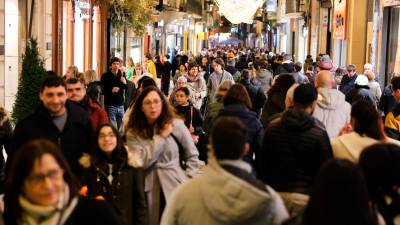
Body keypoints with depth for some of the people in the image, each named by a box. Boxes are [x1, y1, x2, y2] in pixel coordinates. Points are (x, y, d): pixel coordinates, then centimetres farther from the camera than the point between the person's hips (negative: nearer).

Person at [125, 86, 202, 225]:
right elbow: (141, 162, -15)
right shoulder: (133, 133, 0)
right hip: (151, 191, 1)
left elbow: (192, 156, 4)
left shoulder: (176, 125, -1)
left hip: (176, 188, 0)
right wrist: (161, 137, -13)